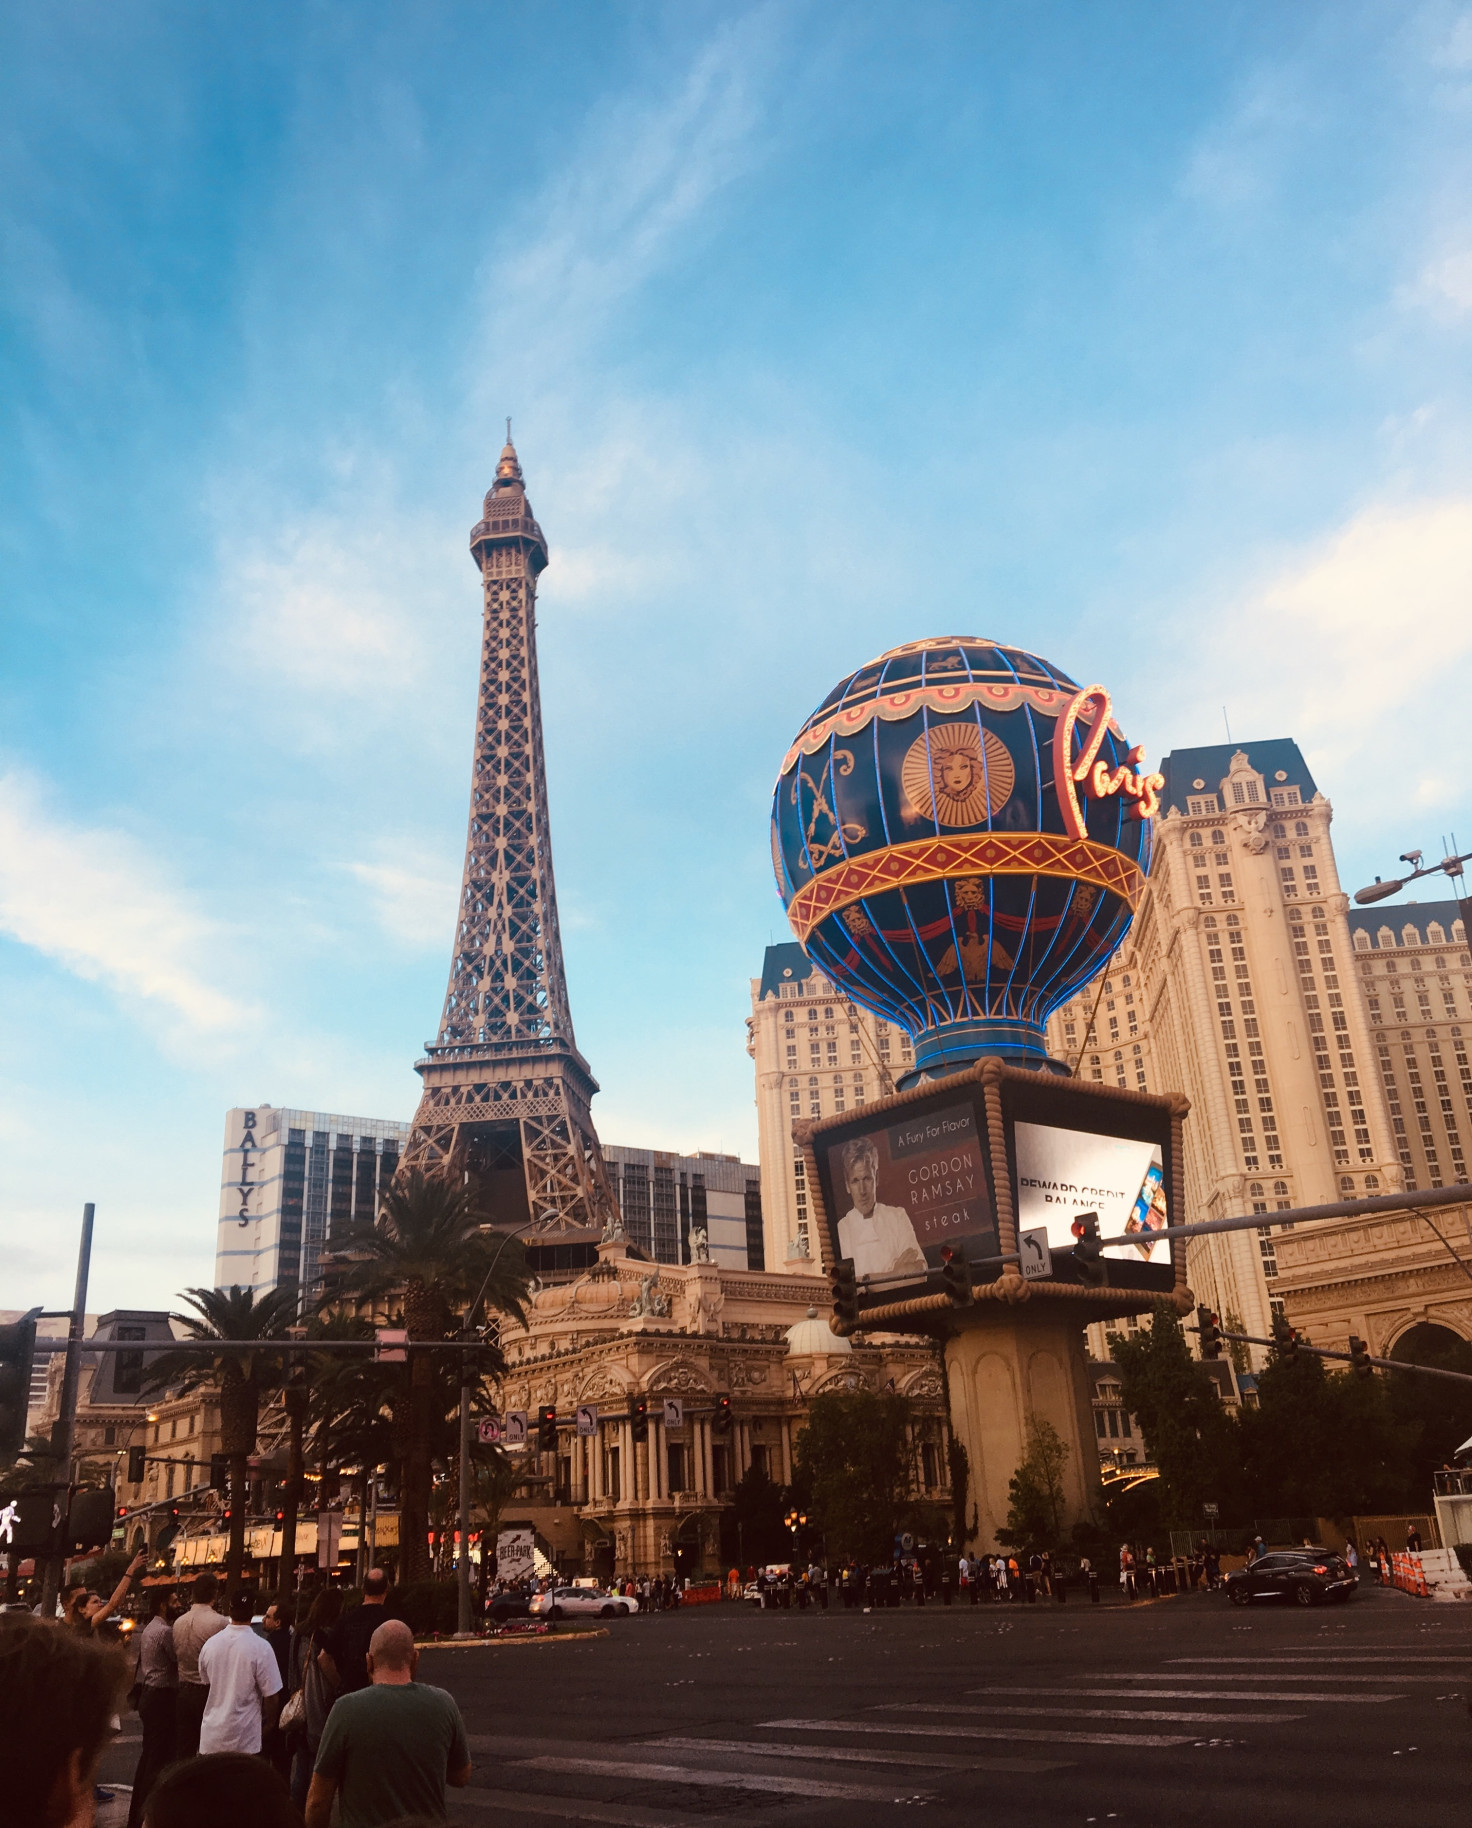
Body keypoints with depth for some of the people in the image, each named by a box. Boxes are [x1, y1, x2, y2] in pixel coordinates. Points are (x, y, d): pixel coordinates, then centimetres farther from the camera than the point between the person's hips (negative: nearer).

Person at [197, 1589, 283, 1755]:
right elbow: (271, 1696, -12)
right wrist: (268, 1724, 6)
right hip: (244, 1737, -4)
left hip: (211, 1736, 4)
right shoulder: (260, 1647, -15)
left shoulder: (210, 1644, -1)